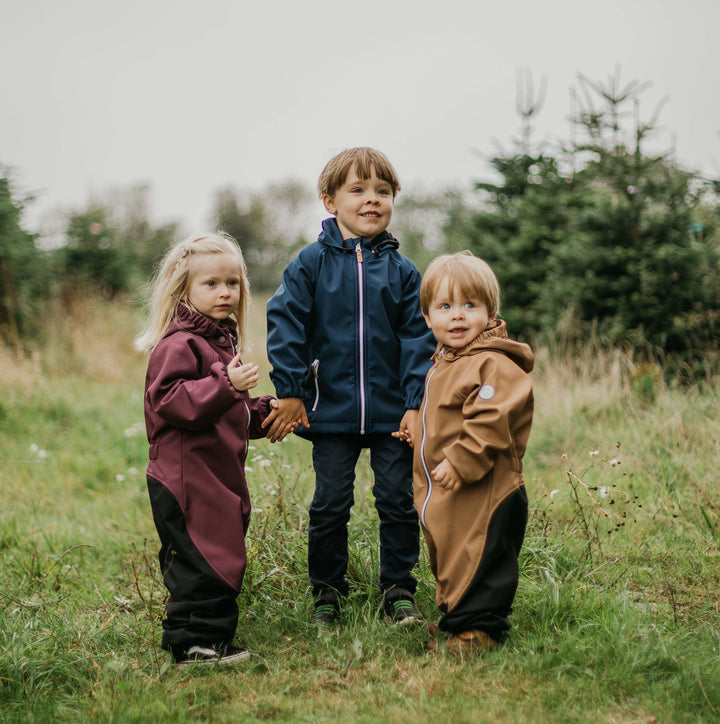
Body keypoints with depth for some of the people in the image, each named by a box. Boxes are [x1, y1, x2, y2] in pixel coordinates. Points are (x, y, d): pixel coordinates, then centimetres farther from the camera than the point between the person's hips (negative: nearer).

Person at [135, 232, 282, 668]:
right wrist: (226, 385, -32)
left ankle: (213, 639, 24)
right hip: (187, 480, -10)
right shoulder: (178, 345, -14)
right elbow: (169, 400, -27)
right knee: (201, 560, -9)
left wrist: (264, 412, 15)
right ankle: (193, 644, -1)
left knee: (221, 558, 15)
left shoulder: (223, 341, 18)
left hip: (219, 476, 10)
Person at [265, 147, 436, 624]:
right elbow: (285, 324, -3)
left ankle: (399, 590, 20)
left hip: (392, 412, 1)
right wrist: (290, 391, -8)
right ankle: (327, 591, 22)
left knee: (398, 500, 5)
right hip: (331, 411, -1)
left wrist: (416, 404, -5)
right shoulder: (311, 263, -2)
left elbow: (419, 340, 3)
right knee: (330, 505, 6)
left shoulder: (403, 272, 3)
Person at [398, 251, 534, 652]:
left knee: (479, 563, -2)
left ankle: (478, 629, 6)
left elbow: (490, 424, -25)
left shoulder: (493, 366, -17)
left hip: (484, 493, -10)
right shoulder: (441, 366, 15)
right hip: (445, 494, 10)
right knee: (449, 559, 19)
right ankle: (455, 615, 32)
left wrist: (459, 463, -26)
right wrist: (420, 435, 16)